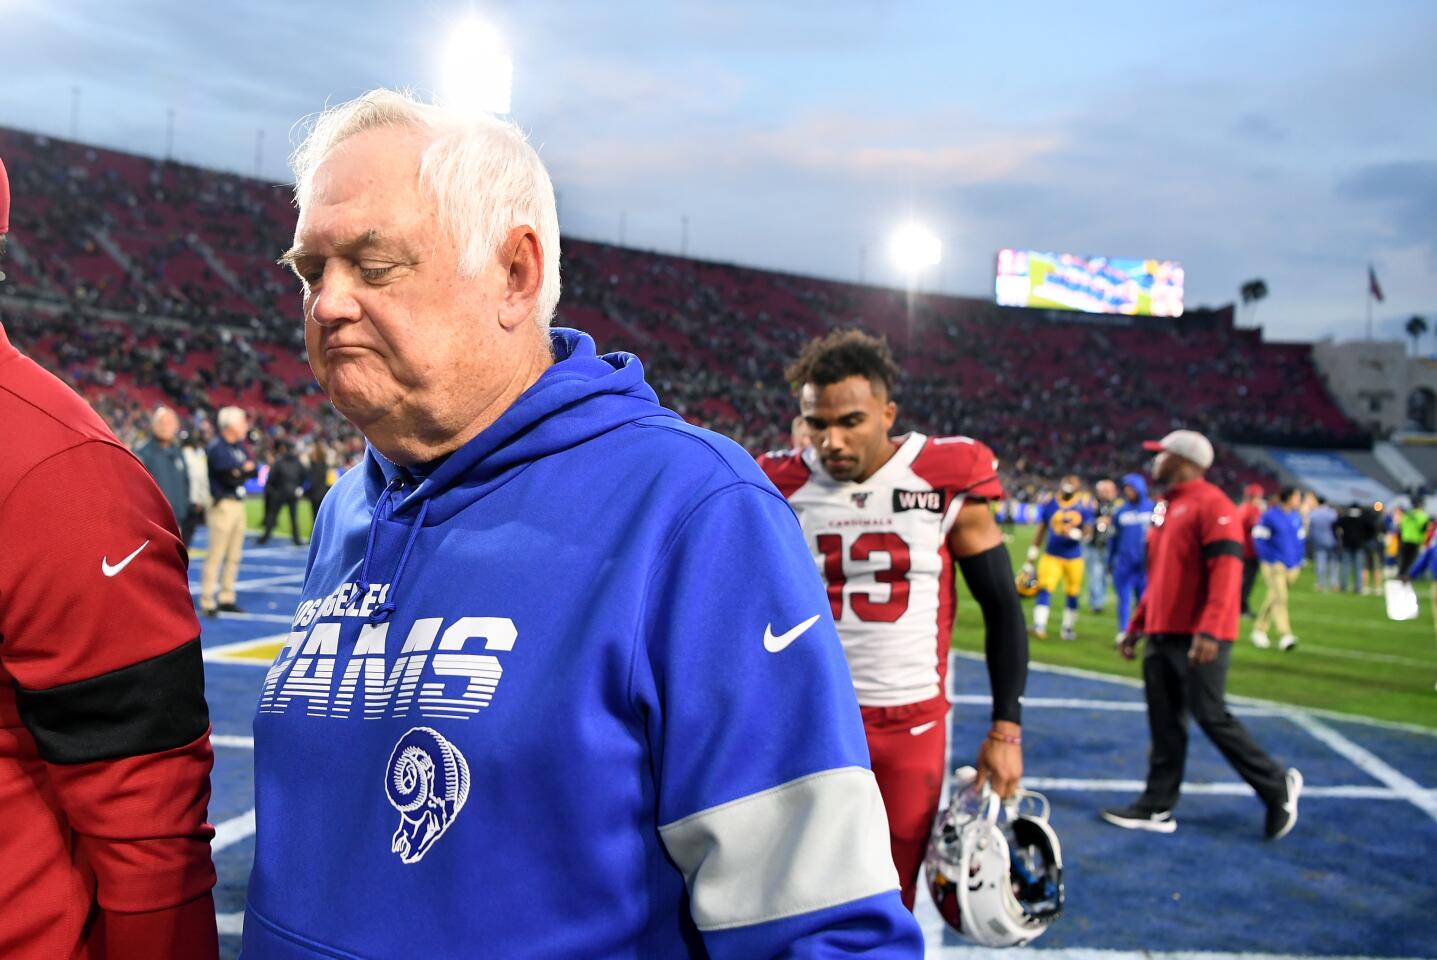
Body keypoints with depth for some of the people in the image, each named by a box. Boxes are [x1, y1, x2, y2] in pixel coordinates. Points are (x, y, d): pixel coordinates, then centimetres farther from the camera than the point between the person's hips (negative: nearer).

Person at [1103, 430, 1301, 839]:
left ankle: (1277, 786, 12)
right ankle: (1158, 806, 15)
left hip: (1198, 639, -9)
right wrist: (1137, 626, 22)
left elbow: (1226, 570, -20)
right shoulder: (1166, 507, 18)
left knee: (1211, 717, -5)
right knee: (1165, 723, 10)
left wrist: (1209, 630, -27)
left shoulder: (1211, 504, -11)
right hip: (1162, 636, 9)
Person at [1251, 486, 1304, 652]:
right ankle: (1285, 635, -20)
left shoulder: (1296, 517, 10)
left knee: (1273, 598, 12)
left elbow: (1299, 539, 18)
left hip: (1292, 566, 6)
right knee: (1280, 597, -16)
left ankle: (1259, 631, 24)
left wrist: (1299, 562, 10)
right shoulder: (1270, 516, -9)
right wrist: (1269, 560, -11)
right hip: (1275, 564, -6)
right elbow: (1259, 538, -8)